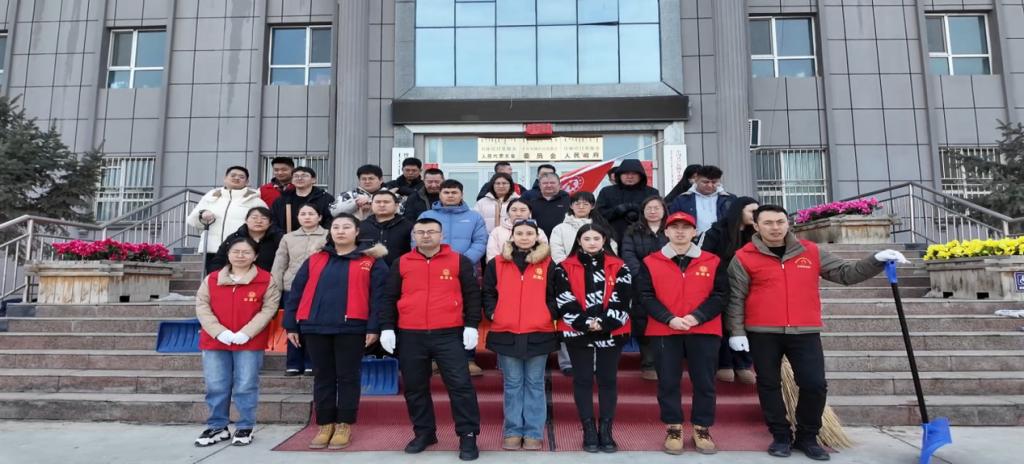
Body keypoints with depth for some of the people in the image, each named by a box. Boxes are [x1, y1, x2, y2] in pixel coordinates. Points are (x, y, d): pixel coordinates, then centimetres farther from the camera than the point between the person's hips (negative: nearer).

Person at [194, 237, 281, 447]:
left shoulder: (266, 280, -1)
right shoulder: (212, 279, 8)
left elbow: (268, 309, -5)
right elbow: (202, 306, 2)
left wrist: (246, 332, -14)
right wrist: (219, 331, -11)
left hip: (250, 342, -3)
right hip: (215, 341, 3)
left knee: (246, 386, 2)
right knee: (216, 387, 7)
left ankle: (245, 428, 15)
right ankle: (217, 427, 22)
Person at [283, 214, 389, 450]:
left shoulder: (371, 262, 2)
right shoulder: (314, 260, 13)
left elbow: (378, 296, -3)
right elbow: (296, 293, 12)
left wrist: (374, 327, -10)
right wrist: (291, 324, 7)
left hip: (351, 328, -3)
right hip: (315, 328, 4)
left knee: (347, 376, 5)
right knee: (322, 377, 11)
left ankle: (344, 426, 17)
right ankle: (325, 425, 23)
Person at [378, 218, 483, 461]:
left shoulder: (459, 261, 3)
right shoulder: (401, 263, 9)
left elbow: (472, 294, 4)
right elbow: (389, 297, 11)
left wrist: (471, 325, -4)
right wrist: (387, 327, 3)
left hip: (449, 334, -2)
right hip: (410, 336, 3)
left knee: (460, 384, -3)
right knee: (415, 387, 11)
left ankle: (468, 436, 7)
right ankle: (424, 432, 27)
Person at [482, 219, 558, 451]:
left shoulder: (548, 264, 3)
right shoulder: (497, 263, 4)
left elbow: (554, 295, 6)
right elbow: (488, 293, 9)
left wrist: (550, 316, -6)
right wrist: (492, 314, -3)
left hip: (539, 333, 0)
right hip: (506, 333, 1)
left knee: (534, 384, 7)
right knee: (512, 384, 9)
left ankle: (534, 432, 15)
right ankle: (512, 431, 17)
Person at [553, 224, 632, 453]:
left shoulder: (618, 267, 3)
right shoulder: (565, 268, 1)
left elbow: (621, 300, -4)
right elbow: (565, 301, -6)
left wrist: (604, 322, -16)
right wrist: (585, 322, -16)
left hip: (611, 332, 1)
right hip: (577, 332, 0)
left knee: (608, 379, 7)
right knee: (583, 380, 5)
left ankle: (606, 430, 16)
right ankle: (589, 430, 15)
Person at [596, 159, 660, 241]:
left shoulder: (652, 193, 11)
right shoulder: (606, 192, 13)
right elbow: (598, 214, 4)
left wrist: (639, 217, -15)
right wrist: (616, 210, -12)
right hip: (614, 239, 0)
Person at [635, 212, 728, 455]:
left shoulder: (712, 261, 5)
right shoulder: (650, 262, 2)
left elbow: (720, 294, 0)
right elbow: (645, 296, -2)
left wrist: (697, 317, -14)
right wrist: (669, 318, -15)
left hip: (704, 331, 1)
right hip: (664, 331, -1)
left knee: (704, 382, 6)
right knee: (668, 382, 5)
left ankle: (702, 429, 22)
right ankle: (673, 429, 19)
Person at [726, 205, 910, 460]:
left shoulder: (810, 251, 8)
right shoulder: (744, 257, -1)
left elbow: (845, 273, 9)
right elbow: (736, 298, -1)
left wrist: (876, 262, -6)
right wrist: (736, 331, -7)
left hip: (805, 332, 2)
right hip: (762, 333, -2)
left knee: (814, 384, 0)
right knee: (769, 385, 7)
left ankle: (807, 437, 20)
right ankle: (781, 436, 22)